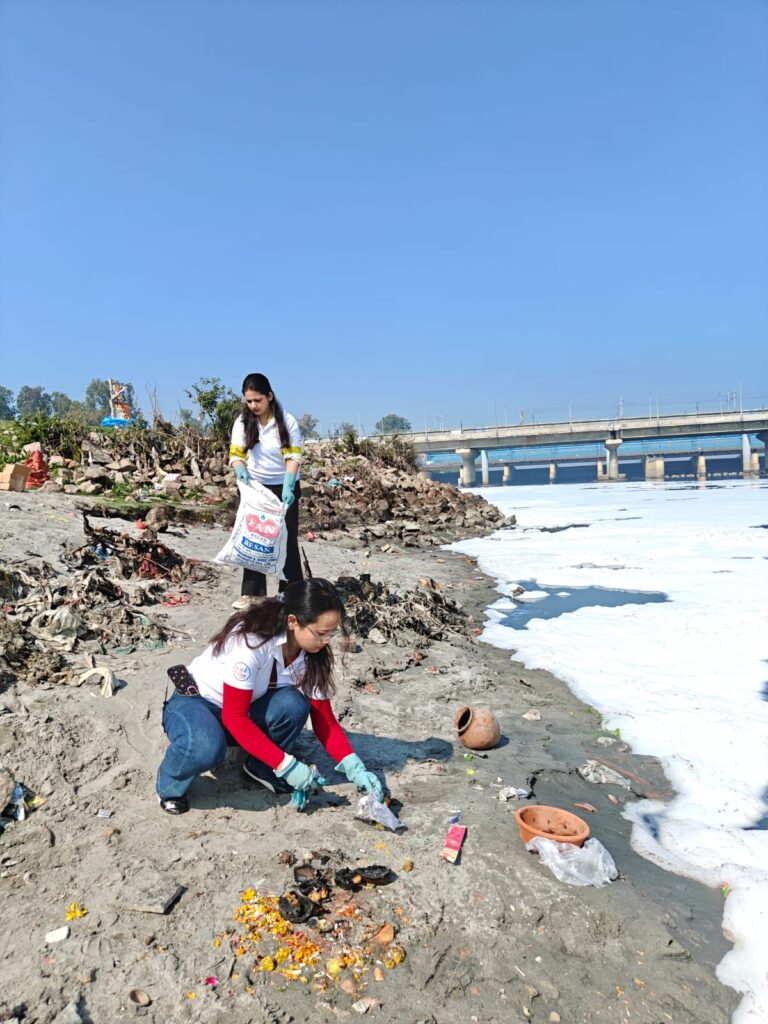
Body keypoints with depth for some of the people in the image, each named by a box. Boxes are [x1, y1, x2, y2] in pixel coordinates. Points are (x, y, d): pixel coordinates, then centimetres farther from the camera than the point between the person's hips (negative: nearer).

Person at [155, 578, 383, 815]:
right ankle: (170, 786, -6)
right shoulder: (250, 639, -33)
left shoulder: (312, 654, -14)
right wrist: (286, 765, -32)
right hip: (194, 702, -5)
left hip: (248, 710, 5)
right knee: (208, 747, -39)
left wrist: (355, 768, -21)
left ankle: (261, 768, 1)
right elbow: (234, 716, -30)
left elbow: (324, 720, -8)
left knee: (293, 704, -27)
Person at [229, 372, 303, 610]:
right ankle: (252, 592, 10)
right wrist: (241, 471, -27)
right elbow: (236, 455, -4)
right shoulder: (242, 423, -5)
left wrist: (288, 487, -29)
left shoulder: (287, 421, -12)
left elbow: (293, 457, -15)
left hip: (284, 487, -2)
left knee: (287, 539, 2)